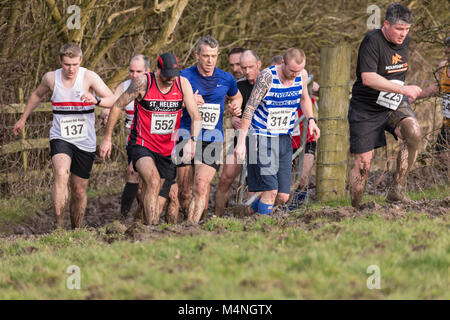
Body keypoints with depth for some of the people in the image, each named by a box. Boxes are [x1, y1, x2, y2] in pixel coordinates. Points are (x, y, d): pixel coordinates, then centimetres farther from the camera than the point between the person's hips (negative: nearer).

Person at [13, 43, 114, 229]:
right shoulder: (51, 78, -1)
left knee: (79, 191, 6)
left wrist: (96, 101, -39)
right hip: (60, 138, 0)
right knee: (61, 173, -29)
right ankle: (59, 226, -33)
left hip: (85, 142, 0)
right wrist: (23, 119, 29)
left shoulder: (89, 77, -9)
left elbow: (113, 100, -18)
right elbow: (37, 95, 22)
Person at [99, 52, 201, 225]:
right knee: (153, 182, -26)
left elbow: (196, 116, -7)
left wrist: (192, 142, -25)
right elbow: (118, 106, -4)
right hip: (141, 144, -4)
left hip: (166, 149, 4)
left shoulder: (183, 84, -7)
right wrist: (107, 138, -2)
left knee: (152, 193, 12)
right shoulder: (143, 82, -15)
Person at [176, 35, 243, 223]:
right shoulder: (184, 77, -3)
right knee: (185, 191, 1)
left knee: (201, 187, -16)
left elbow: (236, 96, 26)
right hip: (186, 138, 0)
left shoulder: (226, 79, 5)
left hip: (212, 141, 0)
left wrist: (235, 107, 2)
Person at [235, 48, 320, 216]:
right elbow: (249, 109, -16)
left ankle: (254, 208, 29)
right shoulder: (267, 77, -18)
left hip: (284, 139, 6)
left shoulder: (302, 75, -1)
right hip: (262, 137, -6)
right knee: (270, 191, -17)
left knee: (283, 197, 2)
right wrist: (241, 142, -18)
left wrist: (310, 120, 6)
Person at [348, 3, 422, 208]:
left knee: (414, 133, -24)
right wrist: (403, 89, -32)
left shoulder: (404, 41, 4)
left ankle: (396, 191, -17)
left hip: (394, 105, 5)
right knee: (363, 163, -3)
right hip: (366, 109, -5)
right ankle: (354, 209, 14)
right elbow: (368, 78, -30)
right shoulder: (372, 41, -19)